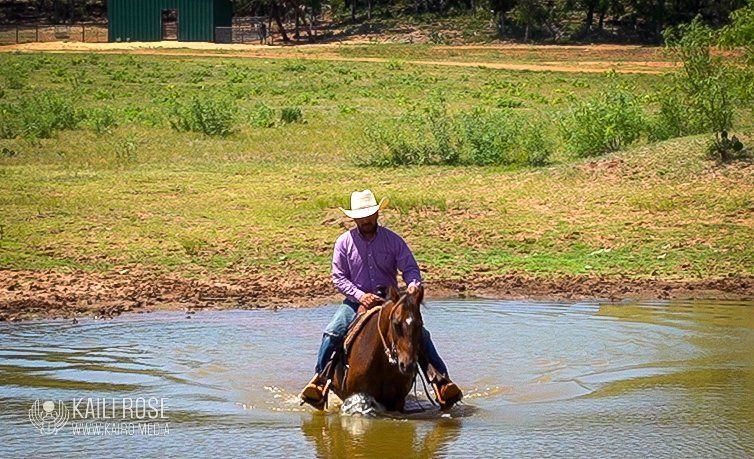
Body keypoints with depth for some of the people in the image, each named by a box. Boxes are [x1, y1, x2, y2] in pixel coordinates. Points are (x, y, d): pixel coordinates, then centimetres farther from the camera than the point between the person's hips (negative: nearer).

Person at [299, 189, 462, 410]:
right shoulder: (344, 242, -1)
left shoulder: (393, 240, 1)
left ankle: (440, 379, -14)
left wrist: (413, 284, -27)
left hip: (390, 299, 0)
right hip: (356, 300, 0)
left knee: (420, 334, -16)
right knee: (332, 333, -22)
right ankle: (319, 379, -10)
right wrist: (361, 296, -18)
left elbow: (410, 268, -2)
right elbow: (338, 277, -3)